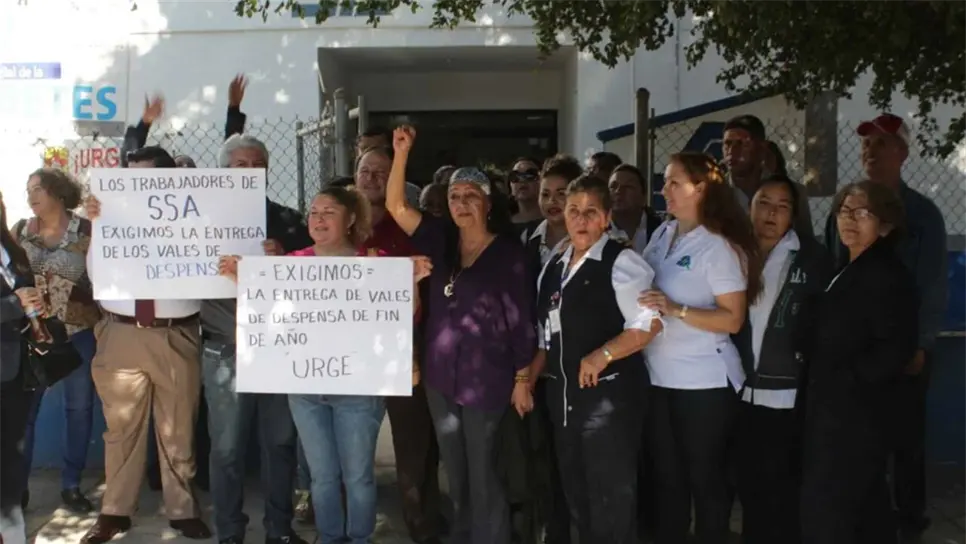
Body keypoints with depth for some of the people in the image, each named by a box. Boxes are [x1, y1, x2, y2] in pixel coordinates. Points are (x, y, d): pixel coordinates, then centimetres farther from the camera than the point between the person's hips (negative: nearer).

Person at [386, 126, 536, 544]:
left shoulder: (508, 252, -8)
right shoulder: (440, 243, 4)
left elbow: (522, 318, -7)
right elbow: (396, 206, -3)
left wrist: (523, 378, -7)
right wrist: (402, 152, -13)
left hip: (486, 379, -5)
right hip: (441, 377, 5)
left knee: (483, 474, 4)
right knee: (455, 474, 16)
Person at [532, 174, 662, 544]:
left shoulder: (621, 262, -10)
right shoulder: (554, 266, 12)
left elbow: (649, 322, -19)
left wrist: (601, 356, -24)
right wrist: (527, 378, 11)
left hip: (608, 394, -8)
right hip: (563, 395, 8)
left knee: (611, 497, -2)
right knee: (576, 493, 19)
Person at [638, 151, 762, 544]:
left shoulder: (719, 246, -13)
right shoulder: (663, 235, 5)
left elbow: (733, 319, -17)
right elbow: (642, 287, 19)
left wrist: (676, 309, -26)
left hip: (704, 382, -6)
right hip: (659, 378, 6)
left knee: (705, 477, 7)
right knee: (666, 475, 16)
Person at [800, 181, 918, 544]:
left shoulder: (888, 276, -15)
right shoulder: (848, 272, 15)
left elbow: (897, 349, -23)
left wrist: (846, 379, -18)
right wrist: (823, 382, 6)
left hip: (854, 414, -10)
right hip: (839, 410, 10)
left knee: (824, 513, -8)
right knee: (866, 506, 18)